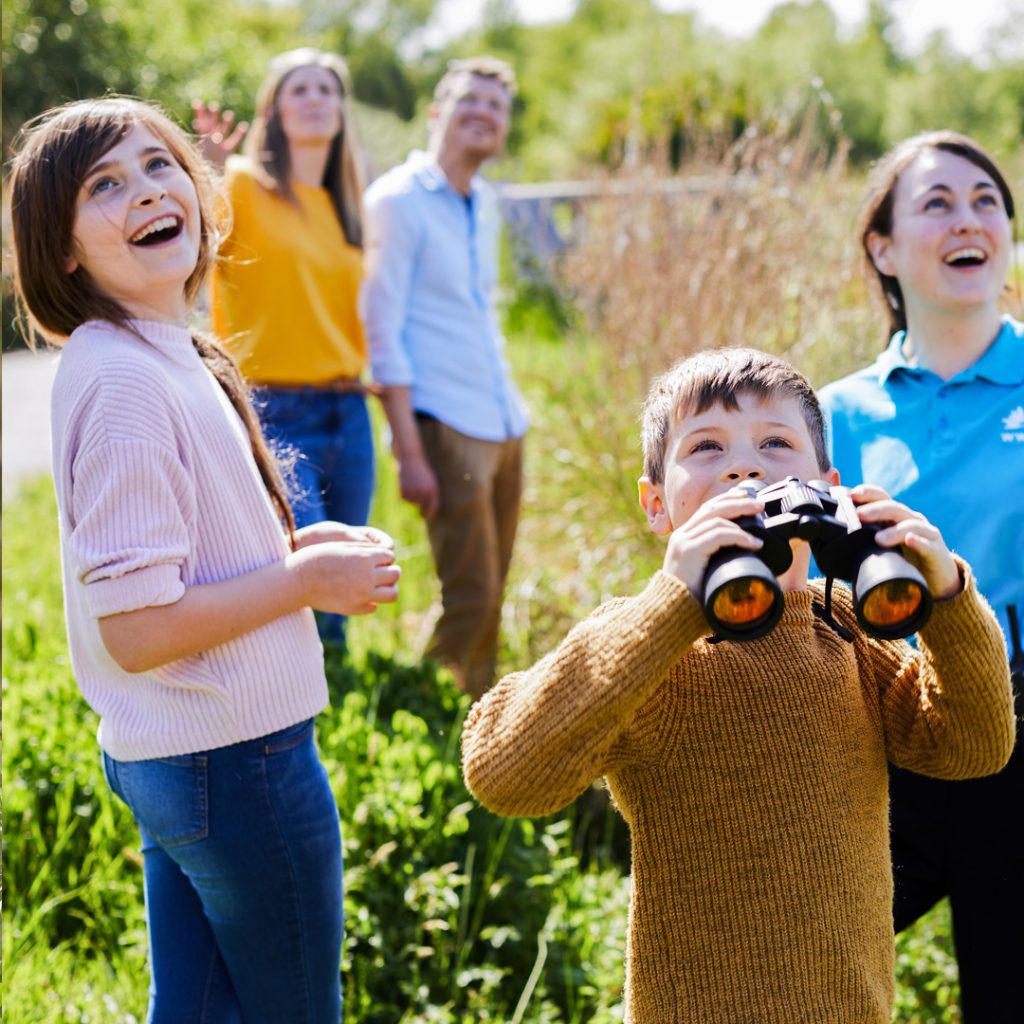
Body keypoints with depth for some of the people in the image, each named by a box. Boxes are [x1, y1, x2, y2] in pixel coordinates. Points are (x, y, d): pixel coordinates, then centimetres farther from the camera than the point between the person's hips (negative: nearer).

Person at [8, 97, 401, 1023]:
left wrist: (295, 546, 4)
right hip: (239, 753, -9)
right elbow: (135, 628, -24)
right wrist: (308, 579, -15)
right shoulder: (126, 383, -21)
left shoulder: (170, 356, 8)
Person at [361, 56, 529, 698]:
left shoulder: (483, 206, 14)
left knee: (490, 596, 11)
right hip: (447, 427, -7)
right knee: (471, 598, -8)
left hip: (503, 426, 7)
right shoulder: (399, 200, -8)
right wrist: (410, 452, -15)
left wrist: (508, 407, 16)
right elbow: (383, 332, -11)